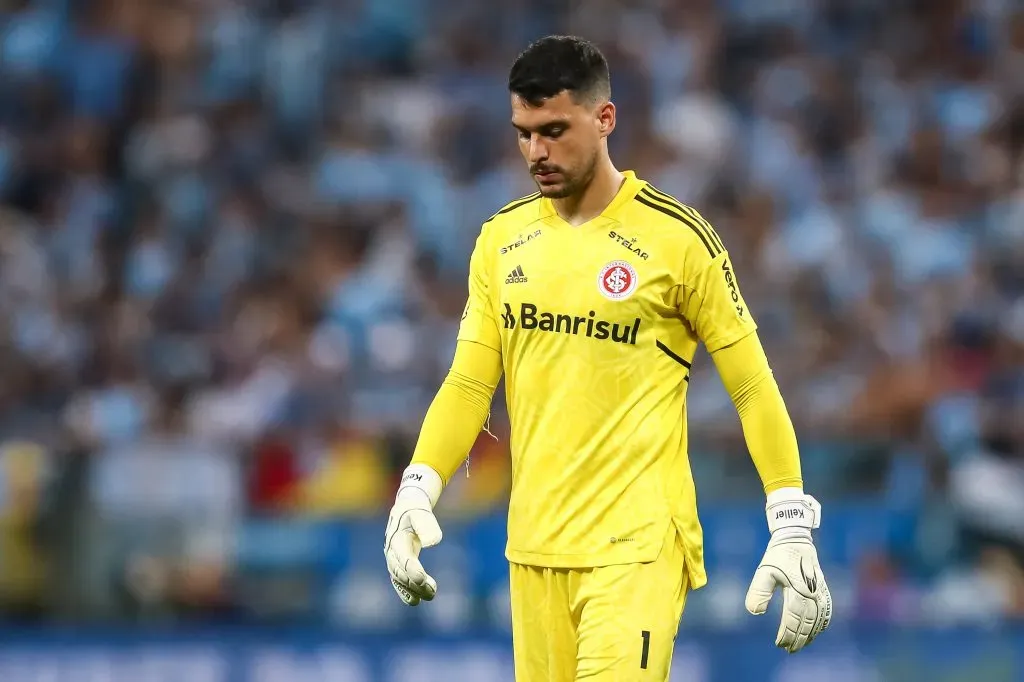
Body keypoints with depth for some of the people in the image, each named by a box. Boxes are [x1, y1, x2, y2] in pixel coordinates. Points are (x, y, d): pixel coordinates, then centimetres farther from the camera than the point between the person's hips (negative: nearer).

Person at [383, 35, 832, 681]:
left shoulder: (677, 237, -5)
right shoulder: (502, 239, 9)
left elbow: (753, 386, -2)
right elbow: (470, 382, 10)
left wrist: (793, 527, -7)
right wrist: (417, 489, -5)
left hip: (637, 546, -5)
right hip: (535, 545, 5)